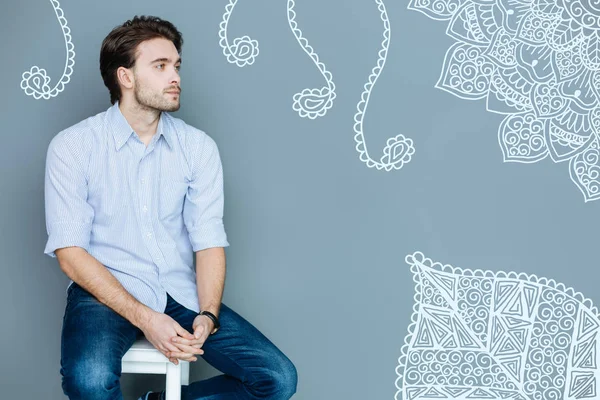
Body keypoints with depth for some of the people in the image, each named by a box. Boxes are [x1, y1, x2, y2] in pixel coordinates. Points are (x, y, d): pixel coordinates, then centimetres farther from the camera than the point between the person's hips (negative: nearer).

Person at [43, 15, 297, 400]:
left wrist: (208, 315, -18)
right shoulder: (72, 146, -5)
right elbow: (70, 251, -10)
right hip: (107, 292, -3)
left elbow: (209, 242, 1)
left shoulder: (199, 147, 4)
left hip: (180, 292, 4)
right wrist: (144, 318, -20)